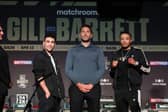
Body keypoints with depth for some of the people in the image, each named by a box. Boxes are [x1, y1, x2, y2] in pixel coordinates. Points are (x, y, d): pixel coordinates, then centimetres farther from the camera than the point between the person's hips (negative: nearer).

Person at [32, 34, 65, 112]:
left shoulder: (53, 58, 20)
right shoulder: (39, 57, -2)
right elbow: (39, 77, -11)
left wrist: (60, 92, 10)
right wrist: (47, 91, -18)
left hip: (56, 94, 7)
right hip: (47, 94, -7)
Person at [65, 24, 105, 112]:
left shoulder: (98, 50, 14)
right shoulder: (72, 50, 13)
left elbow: (101, 69, 4)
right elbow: (68, 70, 4)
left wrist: (92, 84, -9)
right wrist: (78, 84, -9)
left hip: (93, 88, 0)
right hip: (76, 87, 0)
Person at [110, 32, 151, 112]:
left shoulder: (138, 53, 4)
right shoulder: (116, 54, 16)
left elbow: (147, 70, 1)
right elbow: (112, 75, 21)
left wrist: (136, 63, -12)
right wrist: (113, 67, 1)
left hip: (133, 89, -4)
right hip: (119, 90, 4)